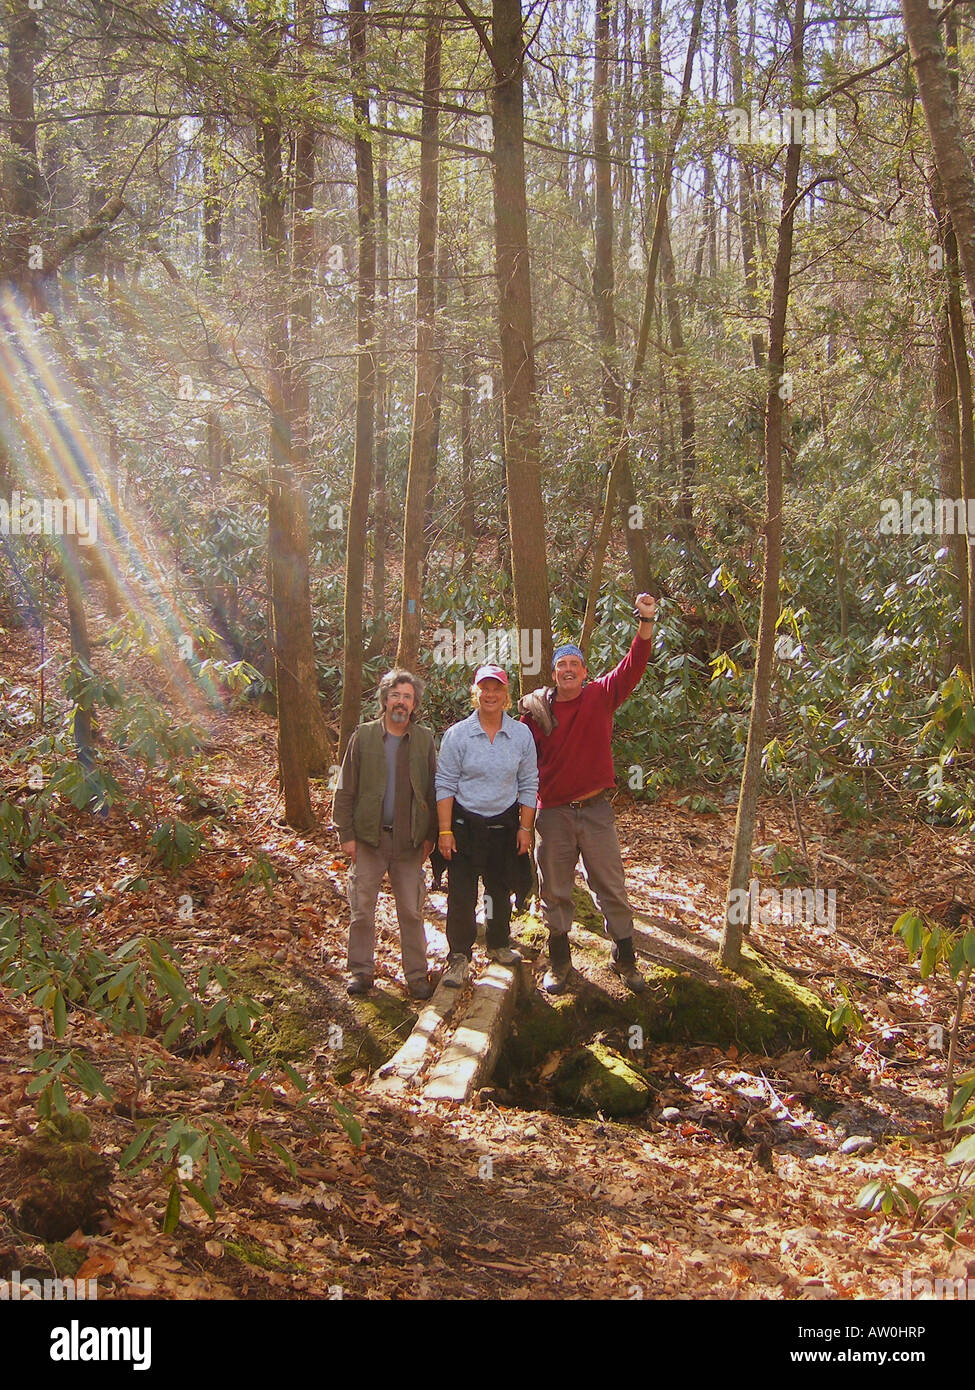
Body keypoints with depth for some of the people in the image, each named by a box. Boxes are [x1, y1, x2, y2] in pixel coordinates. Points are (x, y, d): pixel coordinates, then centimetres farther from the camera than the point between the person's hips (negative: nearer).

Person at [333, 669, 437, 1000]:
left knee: (411, 911, 6)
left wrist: (429, 835, 3)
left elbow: (432, 790, 8)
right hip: (368, 837, -1)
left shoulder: (424, 740, 5)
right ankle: (361, 971, 16)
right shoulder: (363, 736, 1)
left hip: (409, 839, 1)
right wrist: (346, 833, -4)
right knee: (362, 909, 4)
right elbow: (345, 790, 1)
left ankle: (417, 974, 15)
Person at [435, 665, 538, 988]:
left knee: (501, 888, 16)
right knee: (461, 892, -4)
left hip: (505, 824, 3)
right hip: (465, 823, -3)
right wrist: (445, 831, -10)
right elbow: (445, 785, -6)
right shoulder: (457, 734, -7)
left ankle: (498, 945, 34)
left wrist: (525, 828, 1)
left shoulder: (521, 734, 0)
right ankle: (459, 956, 6)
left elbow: (528, 785, 5)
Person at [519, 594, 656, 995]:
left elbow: (633, 666, -14)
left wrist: (646, 622, -27)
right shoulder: (536, 710, -1)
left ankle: (625, 961, 19)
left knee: (612, 889, 6)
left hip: (595, 810, 0)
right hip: (553, 813, 1)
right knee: (555, 892, 11)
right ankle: (559, 963, 26)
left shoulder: (601, 696, -1)